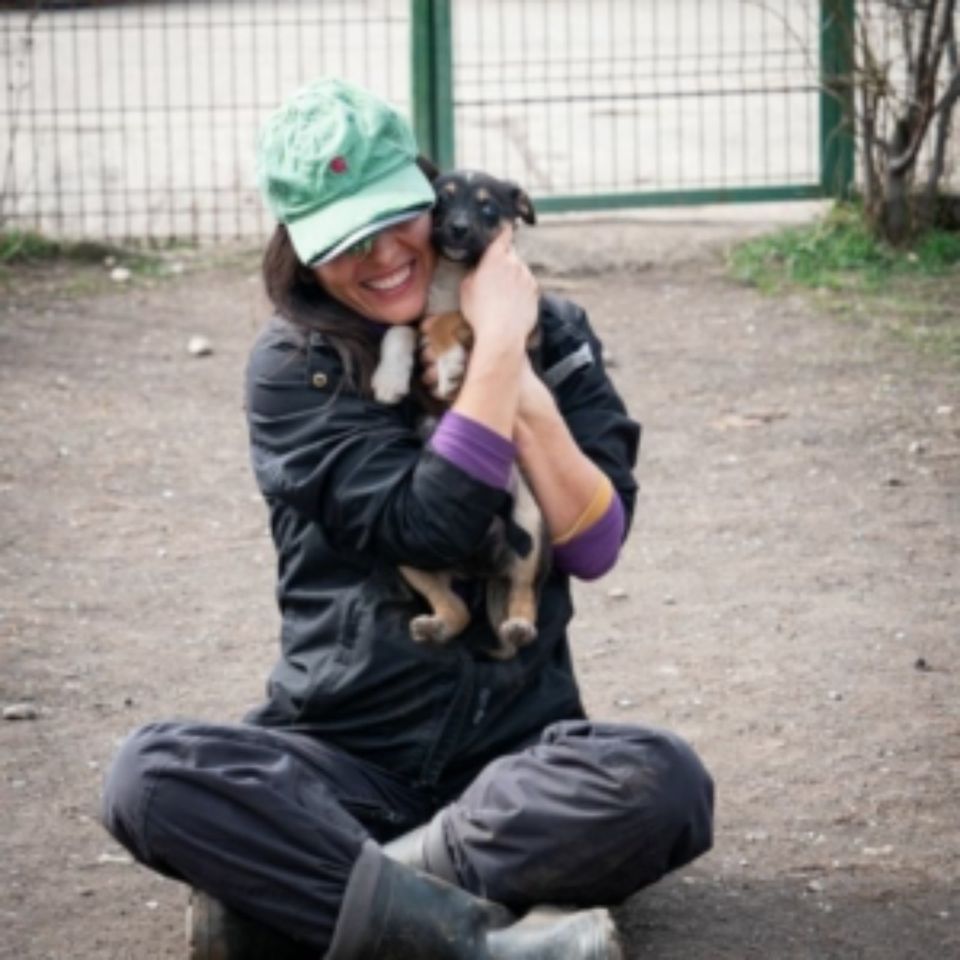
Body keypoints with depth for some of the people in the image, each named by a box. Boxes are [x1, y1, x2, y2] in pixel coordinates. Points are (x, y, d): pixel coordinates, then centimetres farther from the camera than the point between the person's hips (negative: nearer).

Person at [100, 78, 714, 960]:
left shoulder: (549, 333, 5)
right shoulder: (295, 366, -2)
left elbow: (596, 543, -5)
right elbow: (428, 524, -15)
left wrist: (527, 391, -16)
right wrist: (495, 348, -13)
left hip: (517, 747, 1)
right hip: (340, 758, -1)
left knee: (664, 783, -33)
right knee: (150, 776, -31)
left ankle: (297, 888, -28)